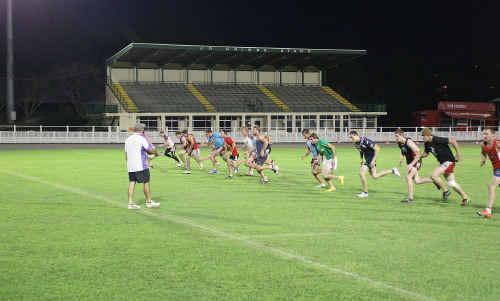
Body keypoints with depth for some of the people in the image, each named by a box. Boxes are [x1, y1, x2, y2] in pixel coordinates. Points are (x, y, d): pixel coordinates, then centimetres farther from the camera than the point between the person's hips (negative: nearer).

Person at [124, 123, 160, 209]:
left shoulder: (128, 139, 12)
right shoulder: (142, 138, -9)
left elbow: (126, 154, 16)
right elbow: (150, 150, -9)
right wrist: (156, 152, 11)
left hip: (130, 166, 7)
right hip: (141, 165, -7)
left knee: (131, 182, 6)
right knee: (146, 183, 4)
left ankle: (130, 203, 0)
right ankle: (149, 202, 11)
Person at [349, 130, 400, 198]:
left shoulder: (365, 141, -26)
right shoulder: (356, 144, 0)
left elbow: (377, 148, -23)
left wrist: (373, 160, -24)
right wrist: (362, 159, 10)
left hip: (371, 160, -9)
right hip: (366, 160, 9)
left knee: (362, 173, -13)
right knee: (374, 176, 14)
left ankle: (365, 192, 1)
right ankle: (392, 171, 27)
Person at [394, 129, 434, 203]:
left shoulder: (409, 142, -25)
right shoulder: (399, 143, 0)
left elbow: (418, 154, -25)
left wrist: (411, 164, -28)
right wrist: (402, 158, 2)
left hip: (416, 162, -8)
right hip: (410, 163, 8)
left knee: (408, 177, -18)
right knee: (417, 181, 7)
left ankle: (410, 198, -13)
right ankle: (433, 180, 27)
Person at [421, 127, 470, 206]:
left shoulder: (437, 140, -23)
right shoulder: (427, 144, 2)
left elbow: (453, 141, -22)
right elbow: (426, 153, 18)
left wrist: (458, 153, -18)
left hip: (448, 161, -9)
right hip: (443, 163, 9)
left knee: (434, 176, -17)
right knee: (451, 183, 9)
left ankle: (445, 191, 0)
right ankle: (465, 197, 17)